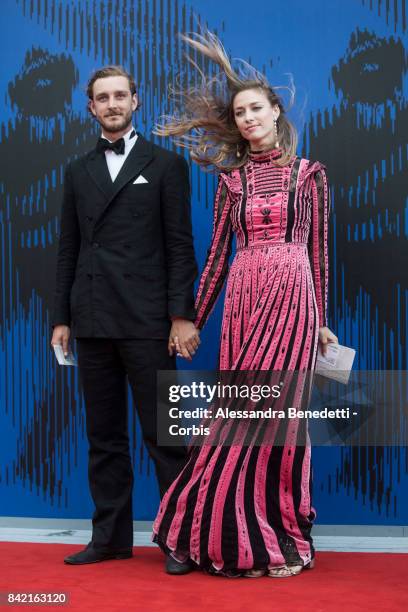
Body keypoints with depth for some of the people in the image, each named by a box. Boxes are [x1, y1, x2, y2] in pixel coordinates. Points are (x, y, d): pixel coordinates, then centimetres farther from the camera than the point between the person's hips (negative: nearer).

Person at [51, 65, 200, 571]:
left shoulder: (165, 164, 4)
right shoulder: (78, 171, 15)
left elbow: (179, 244, -2)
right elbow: (69, 249, 13)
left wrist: (182, 315, -10)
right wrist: (61, 317, 8)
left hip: (146, 320, -4)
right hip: (93, 320, 5)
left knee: (163, 434, -1)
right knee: (104, 435, 9)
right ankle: (111, 535, 18)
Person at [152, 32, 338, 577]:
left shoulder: (309, 174, 7)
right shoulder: (231, 179, 12)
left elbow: (318, 251, 7)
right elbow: (217, 253, 11)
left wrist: (321, 321, 6)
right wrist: (193, 321, 8)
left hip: (293, 299, -2)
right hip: (242, 300, 2)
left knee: (278, 412, -2)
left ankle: (276, 539, 10)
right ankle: (255, 539, 13)